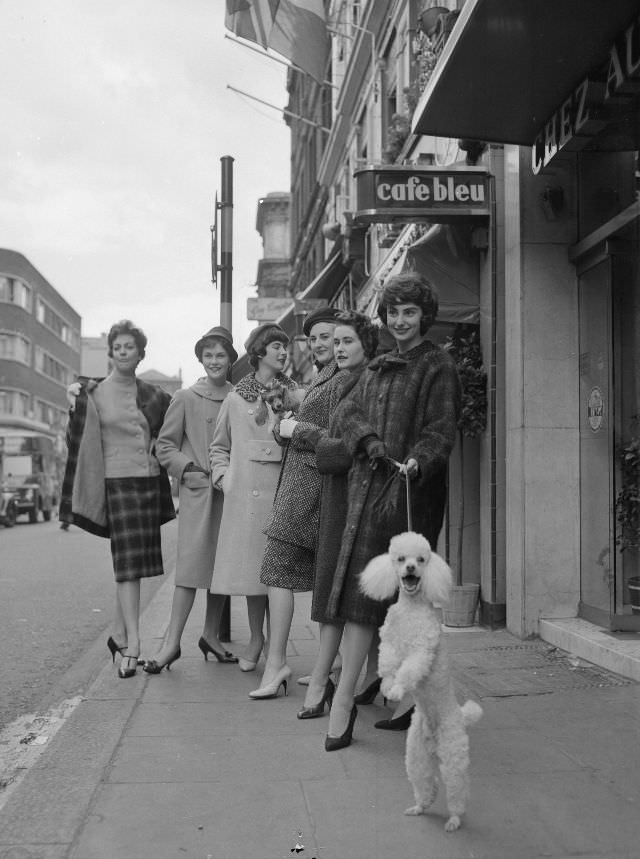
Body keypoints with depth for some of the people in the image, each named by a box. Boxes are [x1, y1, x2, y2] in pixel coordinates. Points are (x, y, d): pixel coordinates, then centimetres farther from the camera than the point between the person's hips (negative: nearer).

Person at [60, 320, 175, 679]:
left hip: (150, 480, 5)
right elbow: (81, 441, -2)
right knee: (128, 561, -11)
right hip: (118, 481, -4)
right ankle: (133, 644, -10)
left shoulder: (153, 394, 10)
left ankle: (119, 635, 21)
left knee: (135, 562, 9)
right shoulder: (95, 393, -1)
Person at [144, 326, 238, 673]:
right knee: (191, 562, -10)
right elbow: (164, 445, 4)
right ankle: (172, 641, -6)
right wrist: (189, 469, -8)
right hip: (196, 491, -3)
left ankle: (211, 634, 22)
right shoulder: (185, 398, 2)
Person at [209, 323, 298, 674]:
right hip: (244, 492, 1)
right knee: (250, 563, 3)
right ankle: (255, 639, 17)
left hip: (281, 489, -1)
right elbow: (218, 446, 17)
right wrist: (223, 476, 3)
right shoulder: (236, 398, 10)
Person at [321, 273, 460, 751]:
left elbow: (441, 430, -9)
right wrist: (368, 440, -11)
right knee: (360, 592, 3)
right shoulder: (379, 368, 20)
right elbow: (347, 412, 10)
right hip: (369, 488, 6)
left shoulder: (438, 367, 0)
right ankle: (344, 700, 9)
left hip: (410, 492, -6)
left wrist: (417, 461, -29)